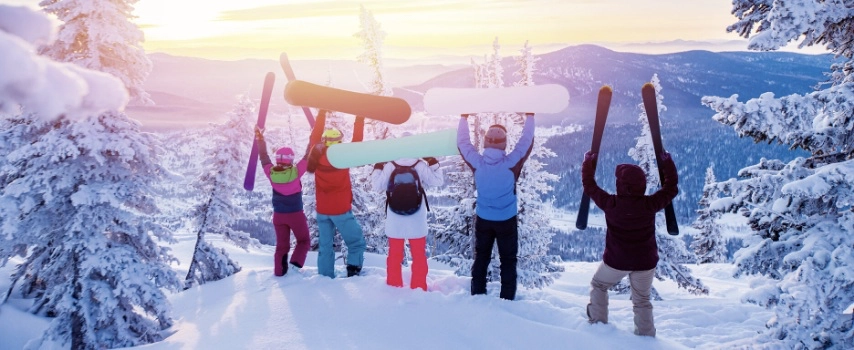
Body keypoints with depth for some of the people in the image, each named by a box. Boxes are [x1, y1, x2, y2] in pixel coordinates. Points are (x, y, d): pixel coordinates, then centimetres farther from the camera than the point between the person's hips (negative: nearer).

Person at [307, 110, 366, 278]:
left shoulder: (317, 156, -7)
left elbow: (314, 137, 7)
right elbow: (357, 142, -4)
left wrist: (322, 114, 13)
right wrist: (360, 118, 2)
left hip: (322, 211, 4)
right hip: (341, 210, -4)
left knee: (324, 246, 12)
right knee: (356, 242, 9)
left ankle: (325, 278, 13)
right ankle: (353, 271, -4)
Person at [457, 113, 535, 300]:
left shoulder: (477, 162, -15)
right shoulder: (511, 163, -20)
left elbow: (462, 142, 1)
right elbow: (527, 142, -7)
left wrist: (464, 117, 12)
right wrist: (530, 116, 5)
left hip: (483, 219, 2)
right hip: (507, 220, -2)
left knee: (481, 258, 16)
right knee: (508, 261, 10)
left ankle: (477, 295, 22)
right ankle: (507, 299, 14)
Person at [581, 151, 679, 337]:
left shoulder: (611, 203, -20)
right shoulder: (650, 204, -18)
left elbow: (590, 186, -6)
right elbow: (670, 187, -2)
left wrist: (588, 162, 7)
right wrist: (668, 163, 10)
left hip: (616, 261, -1)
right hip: (645, 263, 2)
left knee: (598, 286, 25)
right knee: (642, 300, 20)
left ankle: (598, 322, 23)